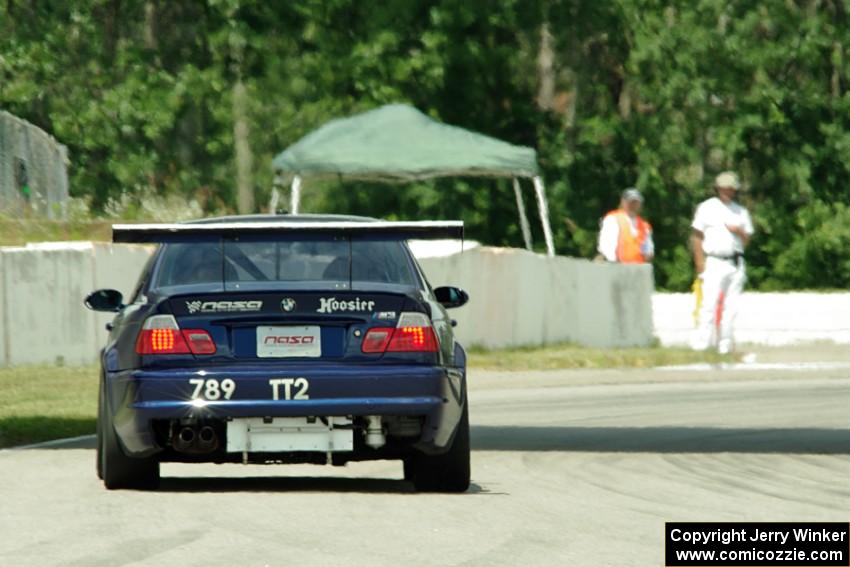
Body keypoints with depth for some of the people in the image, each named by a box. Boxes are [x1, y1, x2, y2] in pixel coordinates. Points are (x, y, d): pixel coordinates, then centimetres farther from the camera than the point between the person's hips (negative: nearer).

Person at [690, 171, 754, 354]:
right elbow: (696, 237, 2)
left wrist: (739, 232, -7)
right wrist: (700, 265, -7)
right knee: (709, 303, -14)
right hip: (714, 262, -4)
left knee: (731, 306, 1)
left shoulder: (741, 212, 16)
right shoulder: (707, 208, 5)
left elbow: (747, 240, 16)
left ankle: (725, 345, 5)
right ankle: (701, 344, -16)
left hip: (736, 263, 4)